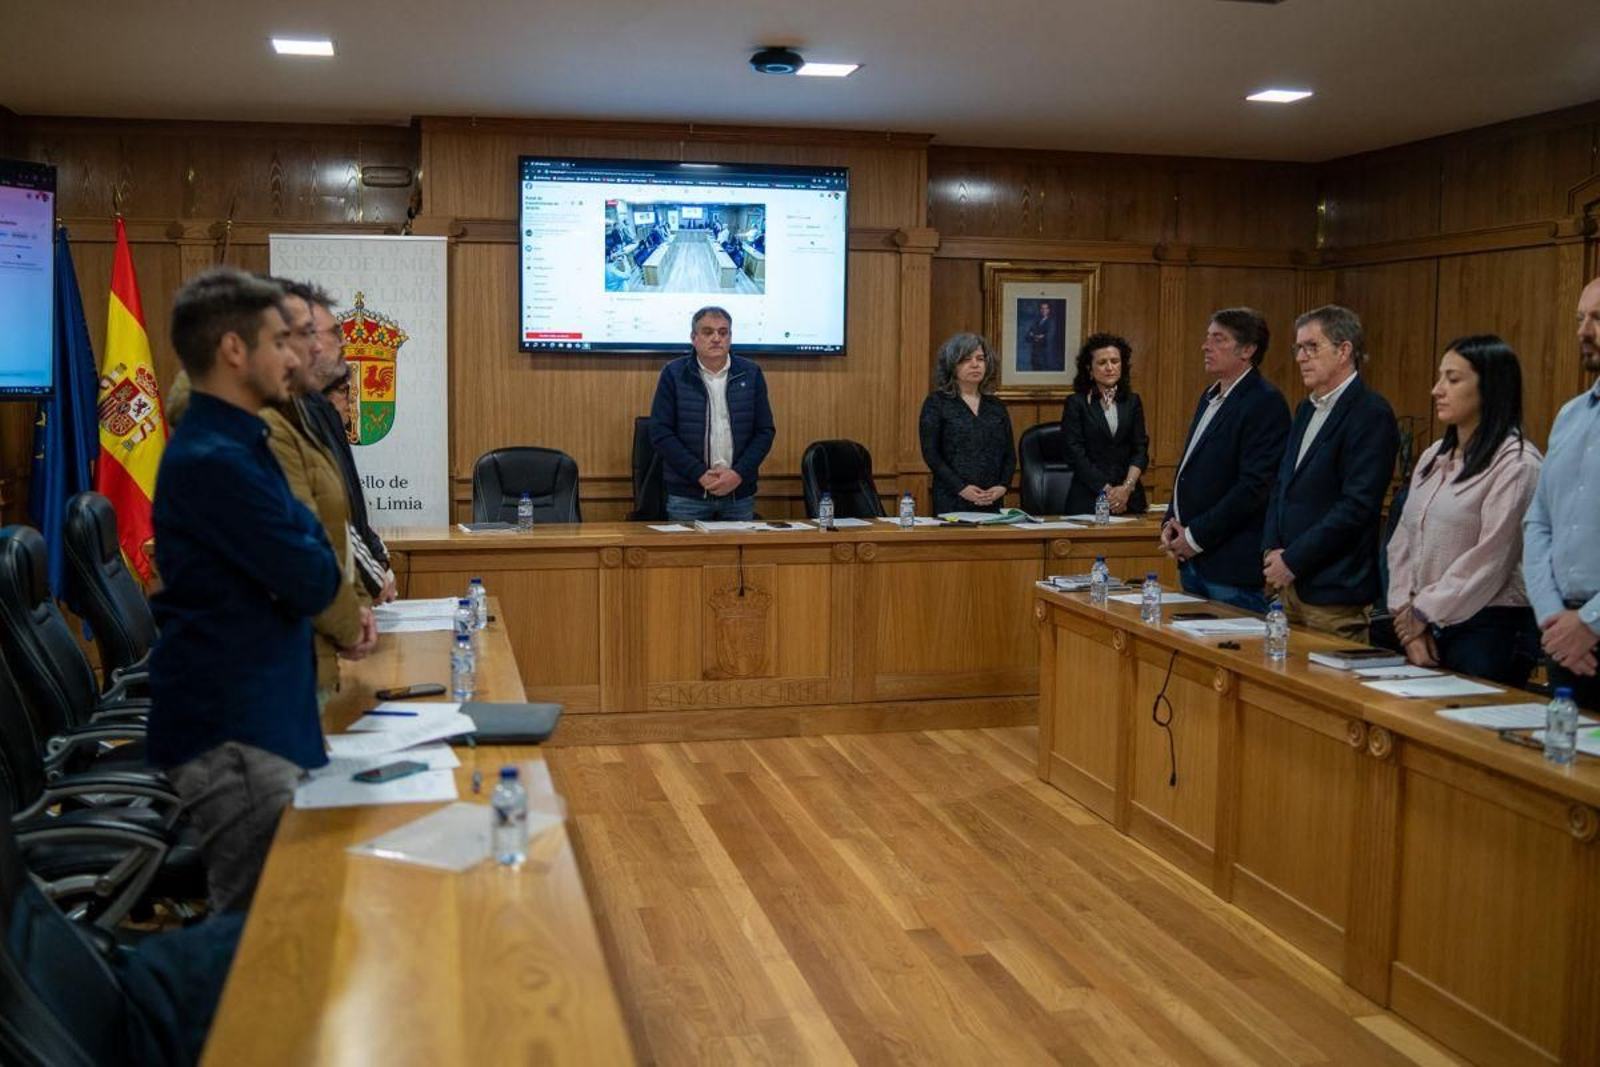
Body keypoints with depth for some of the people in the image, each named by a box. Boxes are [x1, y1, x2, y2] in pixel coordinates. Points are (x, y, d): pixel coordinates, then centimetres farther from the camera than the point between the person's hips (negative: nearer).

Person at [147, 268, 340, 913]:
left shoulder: (236, 443, 13)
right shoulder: (212, 460, -21)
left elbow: (287, 571, 17)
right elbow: (314, 581, -20)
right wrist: (313, 547, -1)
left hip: (260, 714, 10)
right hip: (231, 734, -10)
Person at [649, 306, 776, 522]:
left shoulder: (751, 374, 5)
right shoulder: (673, 374, -1)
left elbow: (765, 431, 4)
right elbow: (660, 432, -5)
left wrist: (739, 474, -9)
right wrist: (700, 474, -13)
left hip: (739, 494, 2)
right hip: (687, 496, -2)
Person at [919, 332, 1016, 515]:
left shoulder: (996, 407, 13)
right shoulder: (936, 403, 1)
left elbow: (1010, 454, 12)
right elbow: (930, 453, -6)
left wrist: (1002, 486, -6)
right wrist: (961, 488, -15)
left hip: (991, 502, 4)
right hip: (951, 501, -4)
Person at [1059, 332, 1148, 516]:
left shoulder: (1132, 402, 11)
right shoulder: (1076, 403, 0)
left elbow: (1141, 449, 5)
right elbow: (1075, 453, -7)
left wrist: (1127, 487, -11)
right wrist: (1106, 490, -12)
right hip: (1088, 499, -3)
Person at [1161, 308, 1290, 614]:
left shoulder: (1266, 402, -13)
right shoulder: (1210, 397, 16)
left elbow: (1255, 485, -20)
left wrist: (1195, 536, -17)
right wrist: (1171, 521, 6)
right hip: (1193, 561, 9)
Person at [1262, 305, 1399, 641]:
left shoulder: (1371, 414, -12)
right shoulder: (1307, 409, 15)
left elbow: (1357, 506, -19)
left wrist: (1292, 561, -15)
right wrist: (1271, 550, 3)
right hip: (1292, 584, 8)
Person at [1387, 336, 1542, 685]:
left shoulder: (1515, 463, -9)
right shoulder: (1433, 457, 13)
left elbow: (1489, 558, -15)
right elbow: (1402, 543, 9)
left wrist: (1424, 615, -9)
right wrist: (1405, 613, -3)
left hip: (1489, 629, -6)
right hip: (1426, 628, 7)